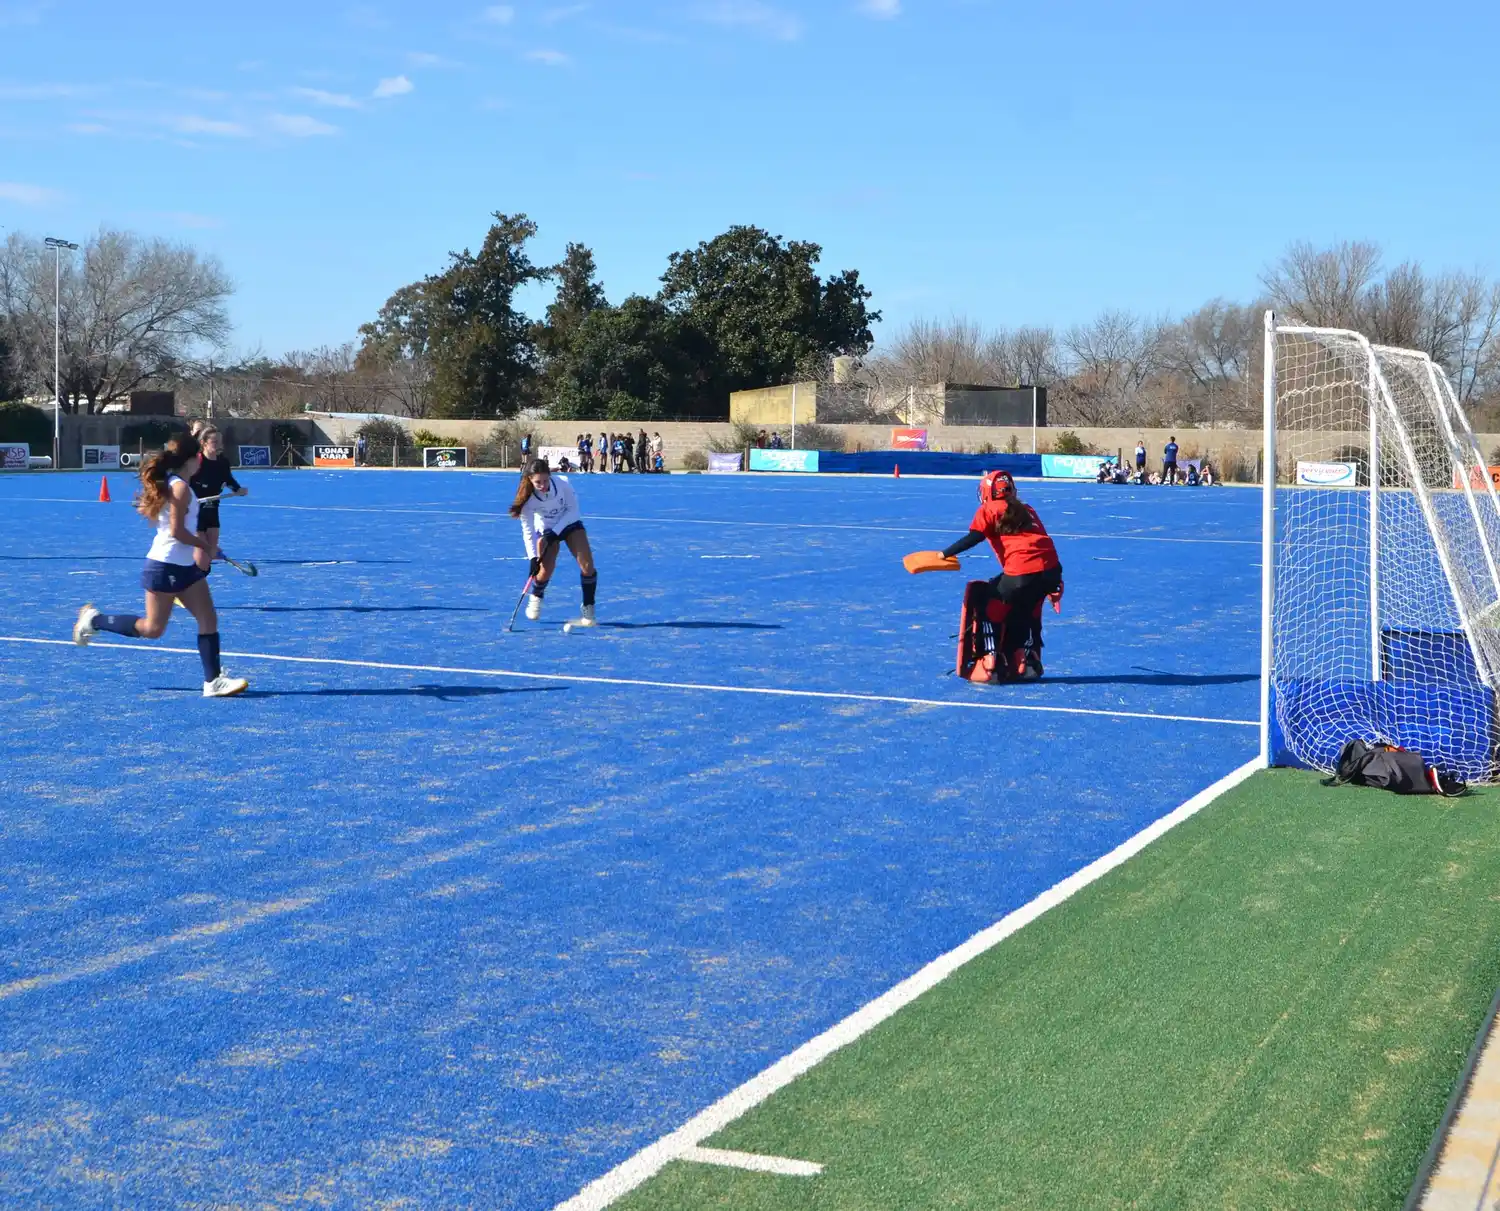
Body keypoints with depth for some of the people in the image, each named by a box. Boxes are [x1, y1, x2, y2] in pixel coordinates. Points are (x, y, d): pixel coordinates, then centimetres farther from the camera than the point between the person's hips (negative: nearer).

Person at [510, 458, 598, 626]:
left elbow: (573, 509, -14)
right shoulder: (527, 498, -27)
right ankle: (535, 597, 22)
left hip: (570, 523, 1)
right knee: (545, 571, -13)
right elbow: (528, 530, -19)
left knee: (587, 565, -14)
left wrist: (555, 532, -21)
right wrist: (533, 557, -26)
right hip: (546, 529, 0)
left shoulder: (562, 484, -29)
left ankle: (588, 611, -1)